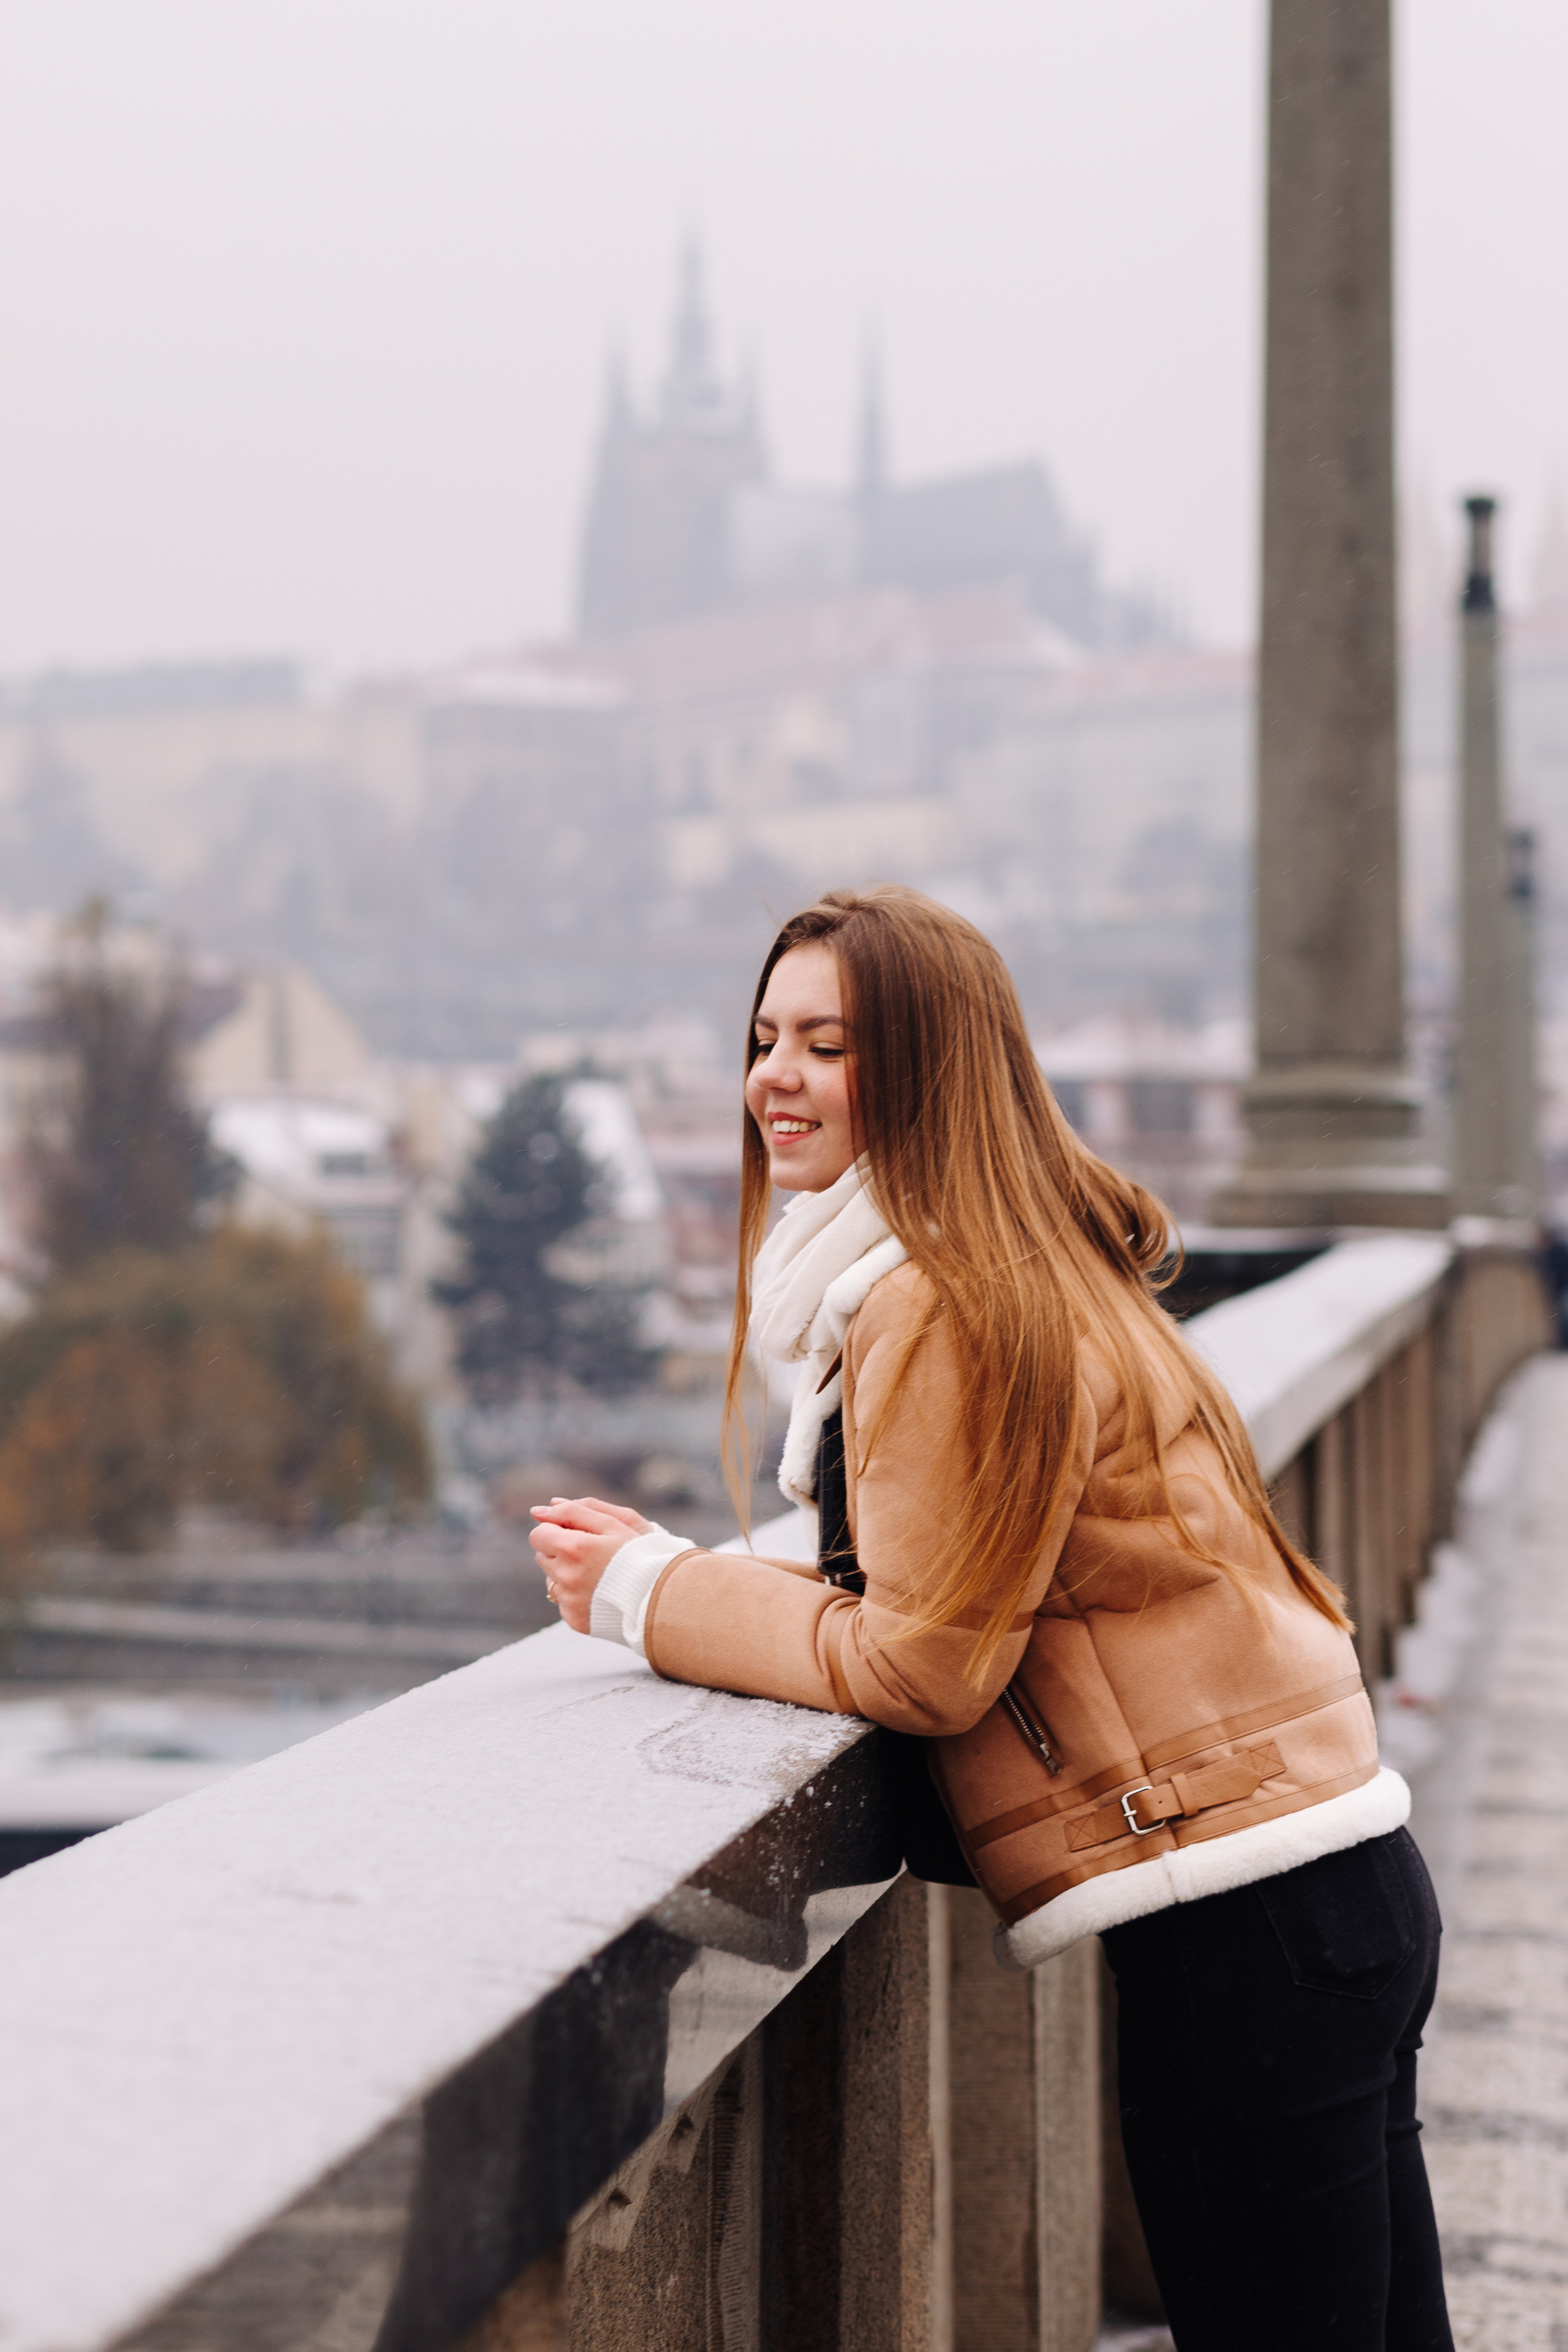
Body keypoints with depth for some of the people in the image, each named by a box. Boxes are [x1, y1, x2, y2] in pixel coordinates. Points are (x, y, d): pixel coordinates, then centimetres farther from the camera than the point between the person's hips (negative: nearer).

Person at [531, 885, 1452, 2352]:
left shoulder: (949, 1310, -16)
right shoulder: (1039, 1276, 15)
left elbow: (924, 1662, -16)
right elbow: (927, 1592, 15)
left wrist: (648, 1595, -6)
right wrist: (668, 1573, 2)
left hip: (1244, 1929, -10)